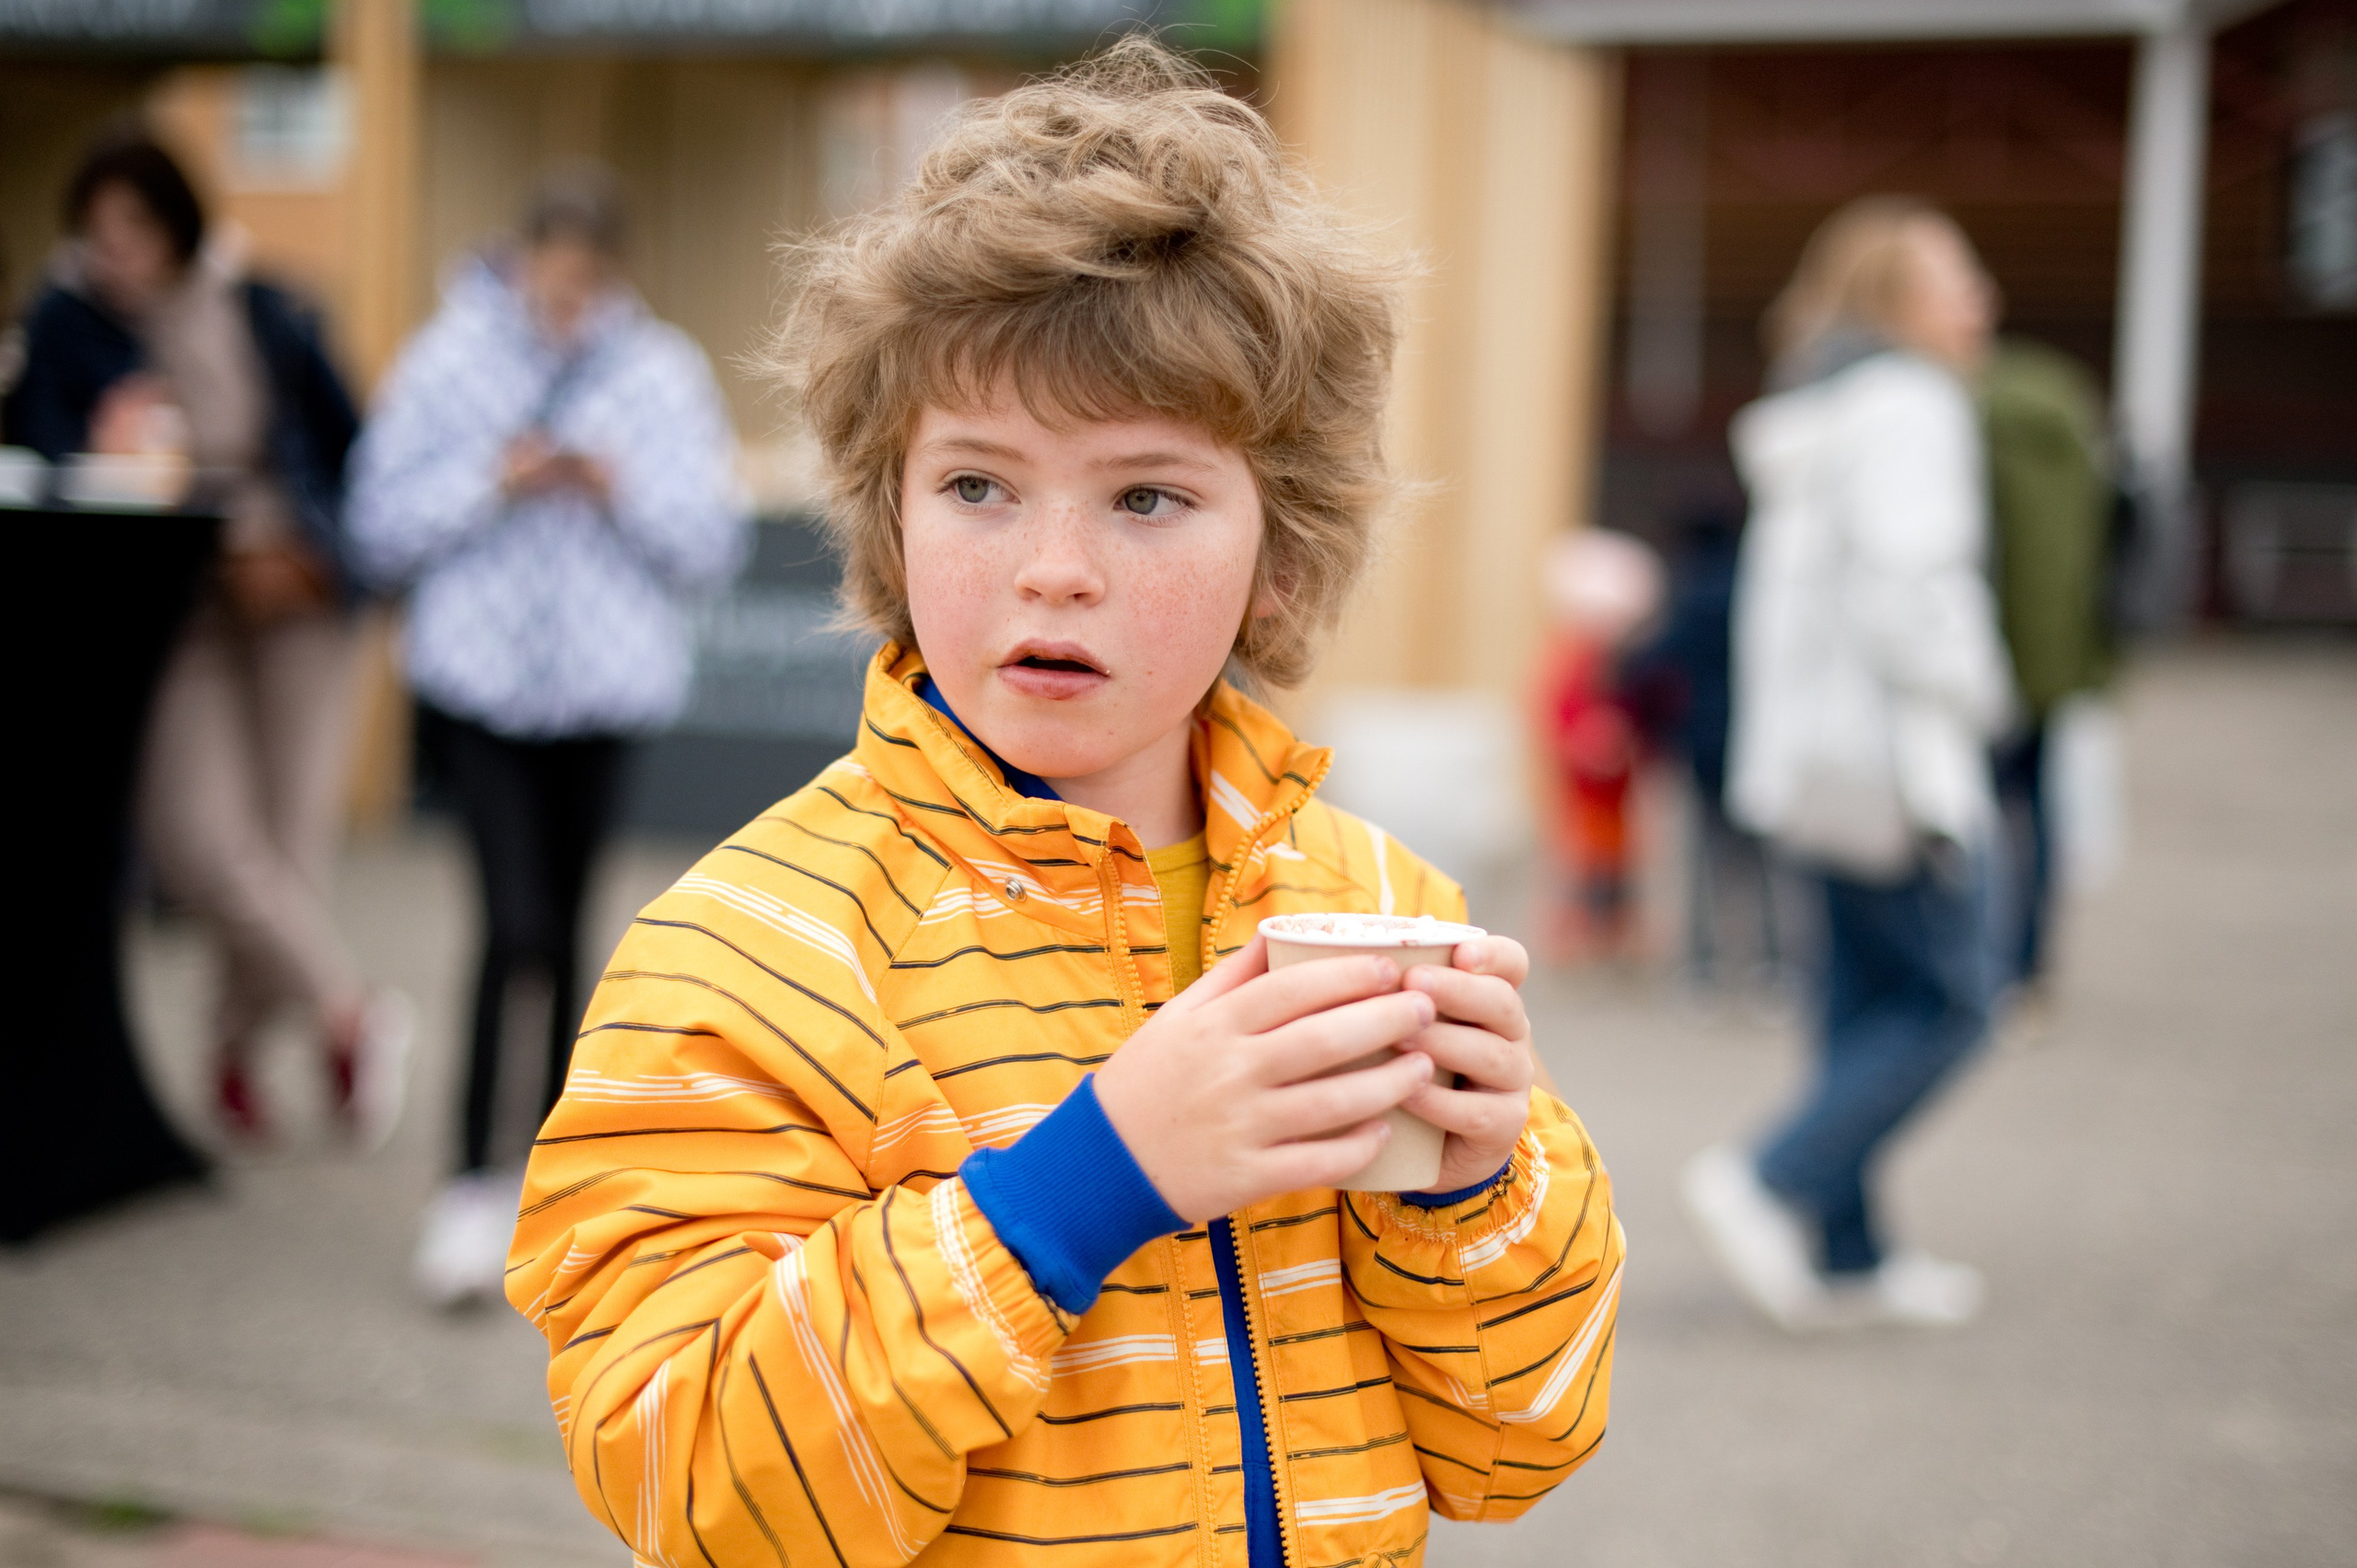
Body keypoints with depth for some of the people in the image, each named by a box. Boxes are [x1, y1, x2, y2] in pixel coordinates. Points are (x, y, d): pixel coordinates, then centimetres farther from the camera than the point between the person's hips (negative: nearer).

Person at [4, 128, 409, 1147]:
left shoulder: (266, 313, 5)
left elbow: (345, 442, 14)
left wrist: (306, 552, 0)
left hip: (294, 592, 1)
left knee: (295, 825, -4)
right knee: (196, 831, -17)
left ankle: (239, 1043, 17)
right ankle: (347, 1011, -1)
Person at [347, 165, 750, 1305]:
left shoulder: (663, 375, 2)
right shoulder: (446, 363, -1)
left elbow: (713, 546, 0)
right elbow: (382, 527, -1)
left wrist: (620, 489, -15)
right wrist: (492, 485, -14)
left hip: (600, 686, 2)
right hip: (476, 683, -2)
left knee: (562, 925, 13)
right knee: (517, 920, -16)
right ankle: (472, 1182, -8)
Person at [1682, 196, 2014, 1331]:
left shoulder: (1813, 421, 17)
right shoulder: (1907, 406, -12)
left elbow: (1781, 594, 18)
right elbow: (1903, 590, -22)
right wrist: (1969, 698, -9)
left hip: (1812, 754, 10)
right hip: (1894, 752, -10)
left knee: (1867, 1000, 12)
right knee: (1945, 1001, -3)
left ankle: (1849, 1257, 15)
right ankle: (1774, 1185, -8)